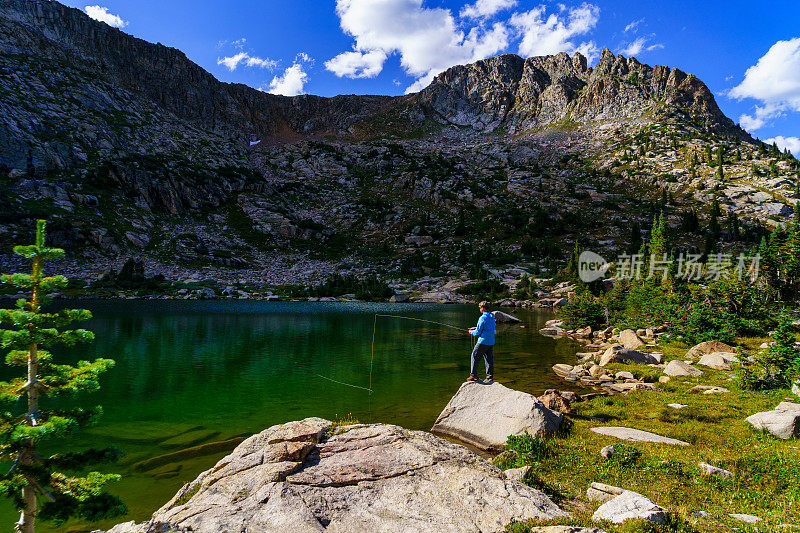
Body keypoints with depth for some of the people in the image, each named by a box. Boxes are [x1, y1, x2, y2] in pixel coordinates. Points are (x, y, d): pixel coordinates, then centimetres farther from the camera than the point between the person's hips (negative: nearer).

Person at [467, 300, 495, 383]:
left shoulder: (483, 318, -15)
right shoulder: (492, 317, 11)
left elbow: (478, 332, -13)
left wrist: (472, 332, 7)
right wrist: (475, 328, 22)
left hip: (483, 341, -8)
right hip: (491, 342, 8)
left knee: (475, 357, 3)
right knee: (489, 359, 10)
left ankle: (473, 375, 3)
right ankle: (490, 377, 9)